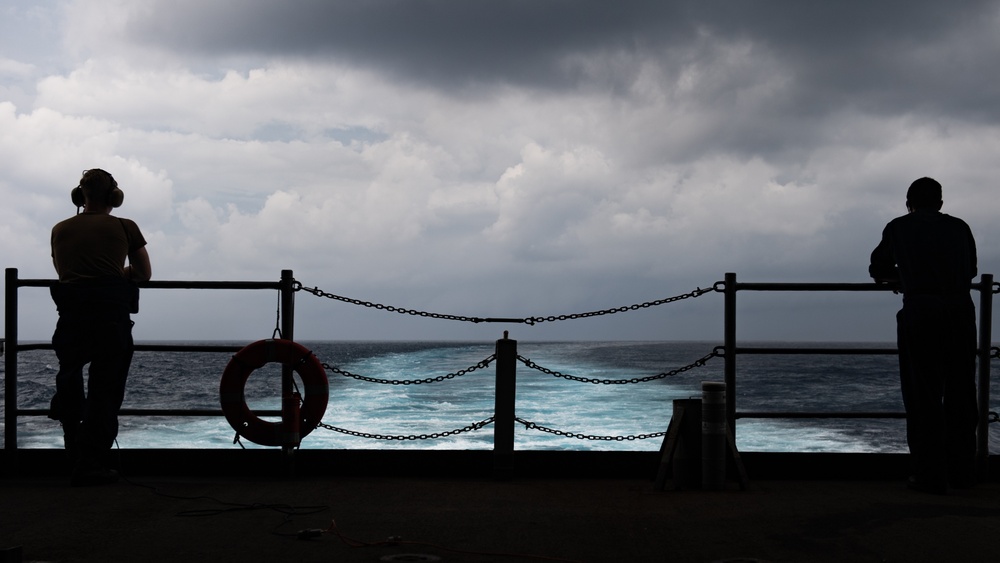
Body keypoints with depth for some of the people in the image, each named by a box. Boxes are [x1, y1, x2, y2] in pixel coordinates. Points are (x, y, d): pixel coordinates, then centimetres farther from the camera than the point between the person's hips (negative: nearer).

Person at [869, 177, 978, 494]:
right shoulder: (959, 227, 17)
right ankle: (962, 473, 21)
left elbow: (878, 271, 21)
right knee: (960, 395, 13)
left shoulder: (898, 228, 12)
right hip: (961, 311, 3)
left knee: (924, 397, 2)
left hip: (920, 313, -3)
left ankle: (931, 477, 2)